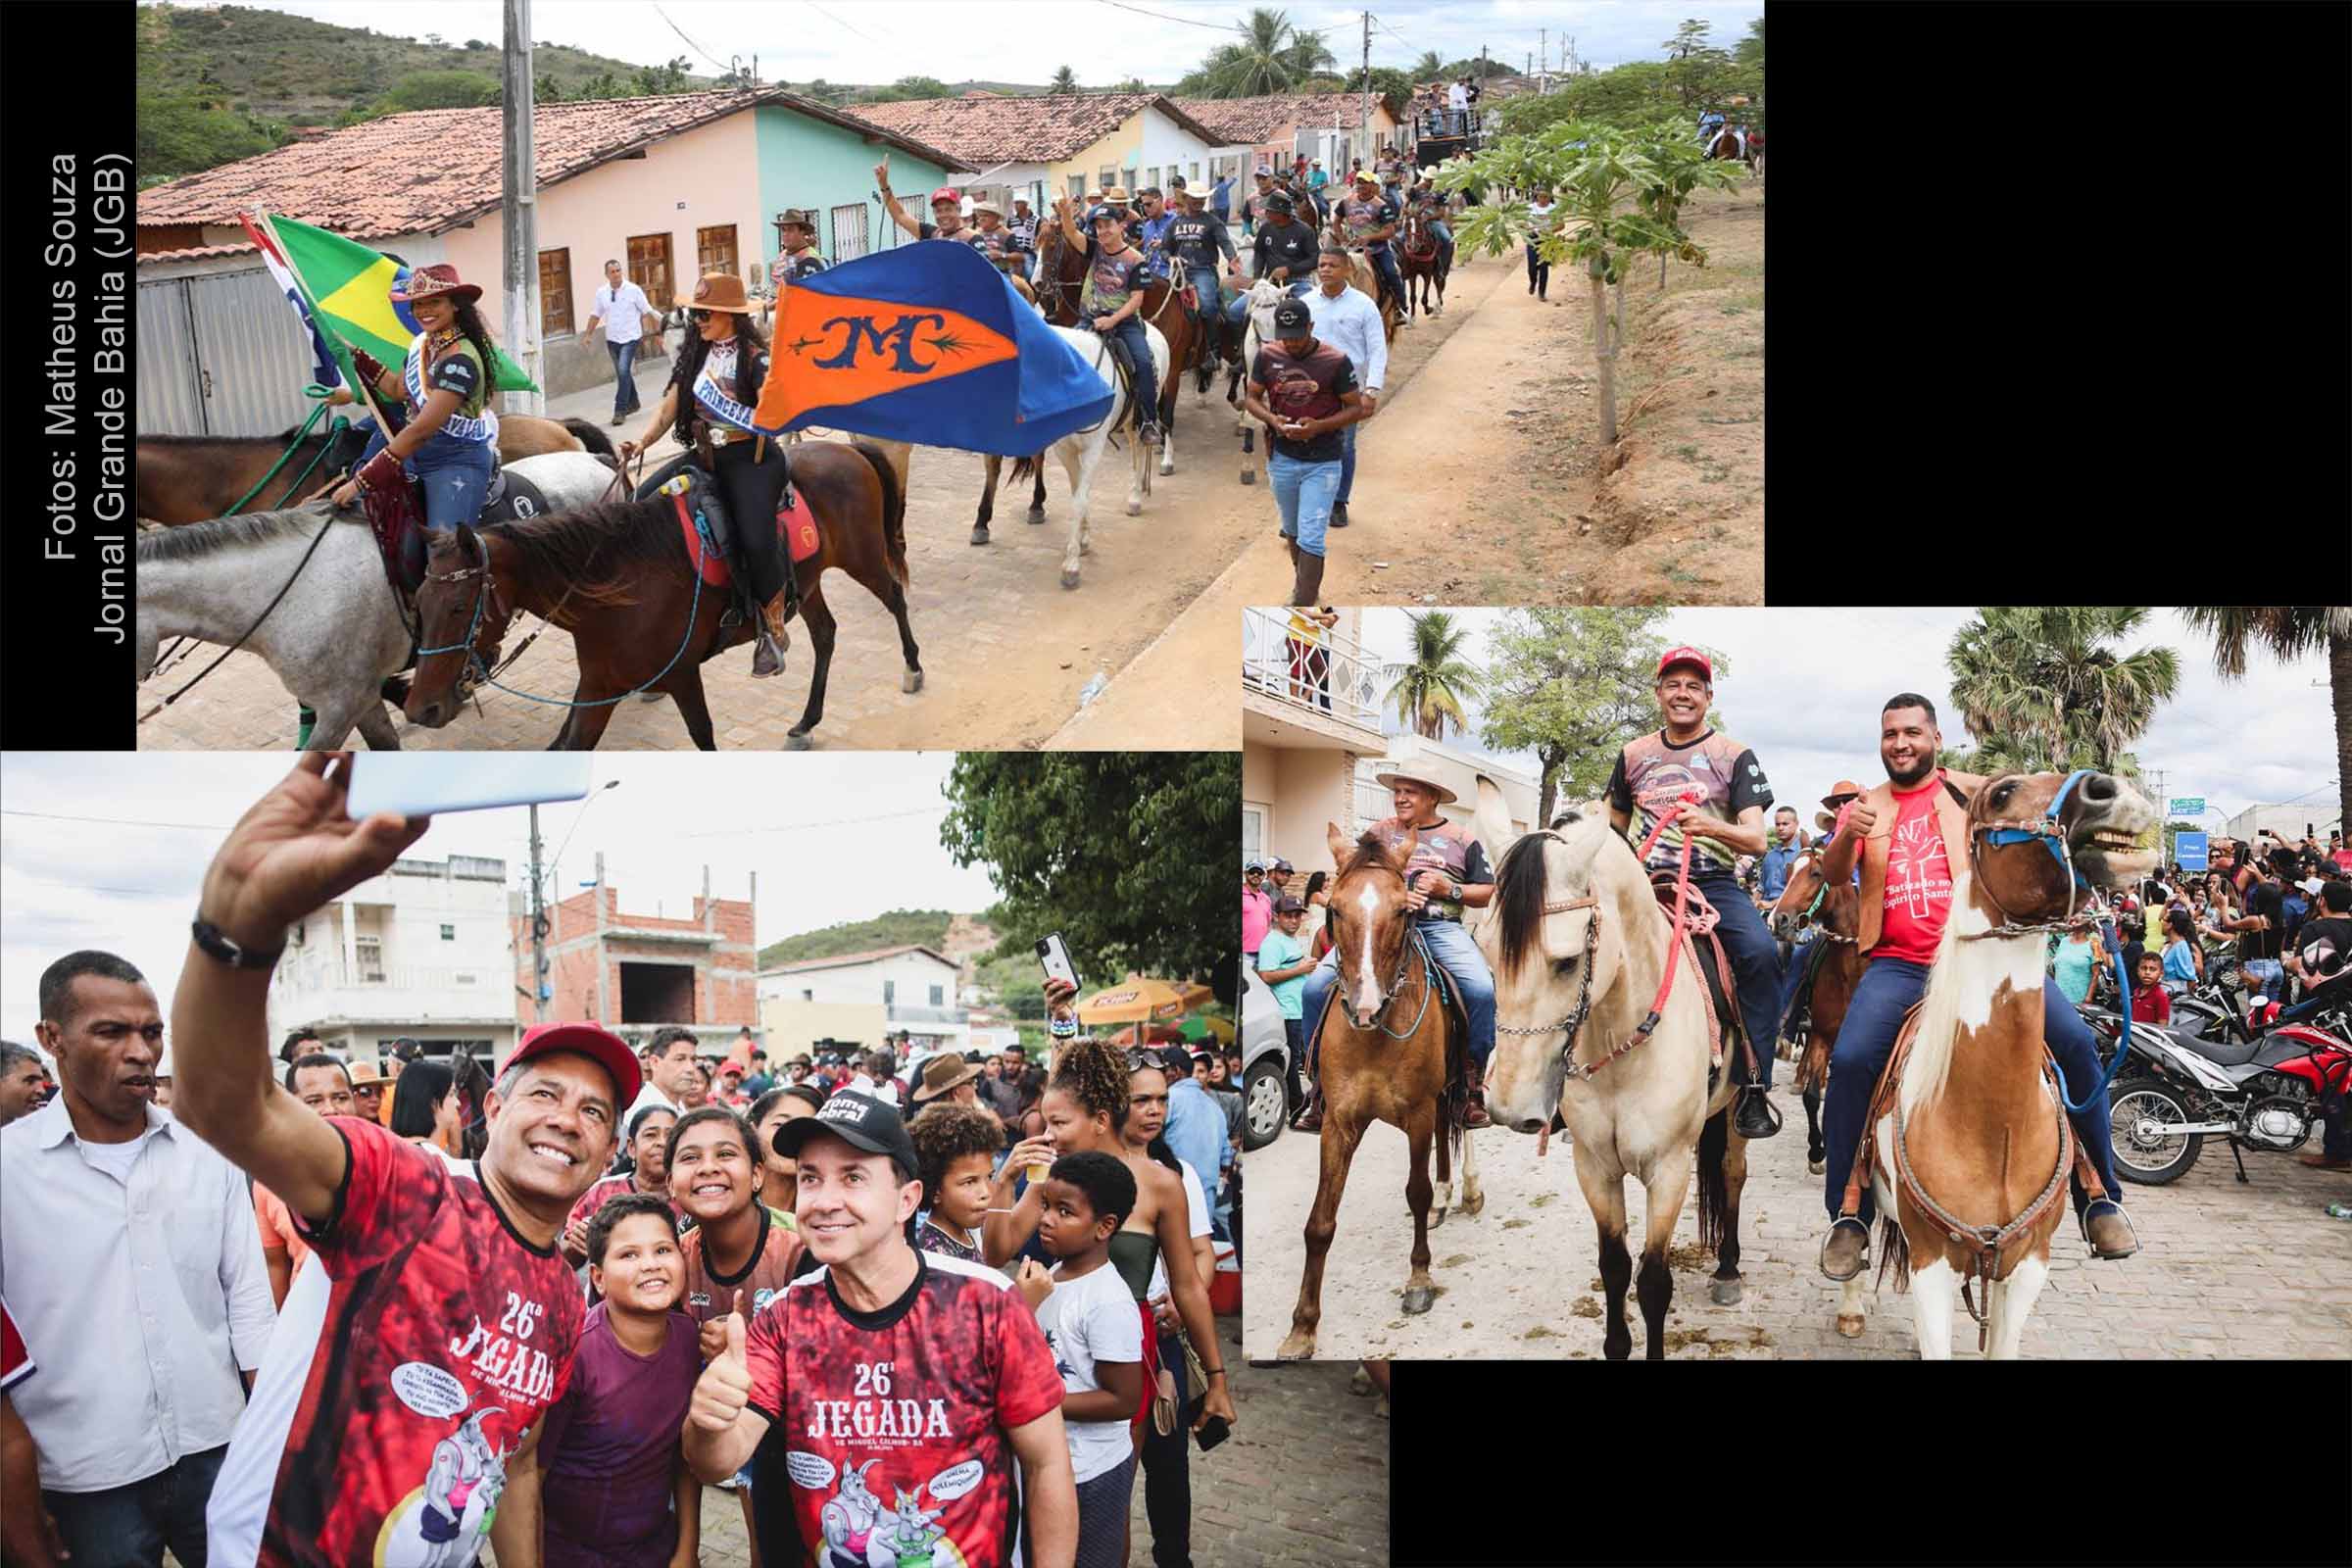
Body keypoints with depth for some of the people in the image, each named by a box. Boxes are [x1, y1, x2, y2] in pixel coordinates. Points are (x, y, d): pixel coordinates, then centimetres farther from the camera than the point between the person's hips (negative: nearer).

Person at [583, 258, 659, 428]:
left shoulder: (633, 290, -7)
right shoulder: (601, 292, 3)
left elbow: (647, 312, -3)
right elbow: (595, 315, 11)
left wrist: (657, 330, -4)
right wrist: (588, 334, 4)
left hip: (630, 338, -4)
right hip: (612, 339, 4)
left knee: (623, 372, -17)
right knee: (622, 373, 15)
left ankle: (620, 410, -15)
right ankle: (632, 403, 34)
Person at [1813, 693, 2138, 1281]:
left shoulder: (1972, 794, 13)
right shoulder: (1865, 808, 16)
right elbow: (1833, 875, 2)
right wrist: (1848, 836, -20)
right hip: (1897, 964, 0)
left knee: (2074, 1041, -20)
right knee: (1851, 1060, -25)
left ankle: (2100, 1198, -5)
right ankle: (1848, 1218, -11)